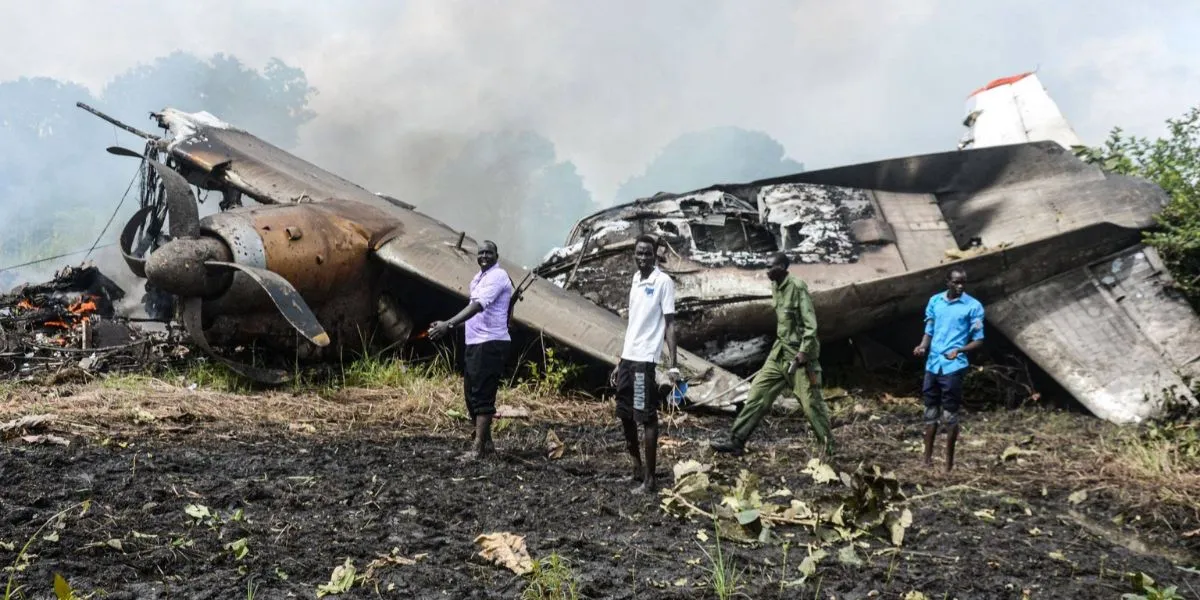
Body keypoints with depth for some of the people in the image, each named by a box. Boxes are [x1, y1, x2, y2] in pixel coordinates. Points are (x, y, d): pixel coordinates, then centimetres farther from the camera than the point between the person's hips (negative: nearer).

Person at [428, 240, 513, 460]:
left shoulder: (497, 276, -12)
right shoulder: (478, 278, 18)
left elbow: (478, 306, -24)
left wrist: (449, 325, -32)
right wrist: (449, 324, 12)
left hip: (491, 344, -10)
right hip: (474, 343, 10)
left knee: (482, 396, -10)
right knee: (471, 394, 13)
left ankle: (478, 448, -9)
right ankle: (486, 442, 22)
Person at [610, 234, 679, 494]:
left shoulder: (663, 282, -7)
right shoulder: (636, 281, 15)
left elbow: (670, 324, -10)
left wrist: (674, 365, -16)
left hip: (645, 359, -8)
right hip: (628, 358, 8)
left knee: (647, 418, -3)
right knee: (625, 414, 15)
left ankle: (649, 479, 3)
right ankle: (637, 466, 30)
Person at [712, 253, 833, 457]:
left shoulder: (797, 287, -16)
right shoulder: (776, 287, 9)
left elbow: (811, 325, -19)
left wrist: (802, 354, -23)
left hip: (799, 355, -8)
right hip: (779, 353, 8)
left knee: (811, 402, -1)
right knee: (758, 393, 3)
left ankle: (829, 447, 13)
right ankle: (736, 441, 5)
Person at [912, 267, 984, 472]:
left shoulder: (973, 306, -5)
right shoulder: (934, 301, 8)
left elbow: (978, 340, -5)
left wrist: (959, 350, -23)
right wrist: (923, 346, -7)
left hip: (953, 367, -5)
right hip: (932, 365, 5)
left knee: (950, 415, -1)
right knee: (930, 412, 9)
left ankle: (949, 463, 8)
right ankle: (927, 459, 16)